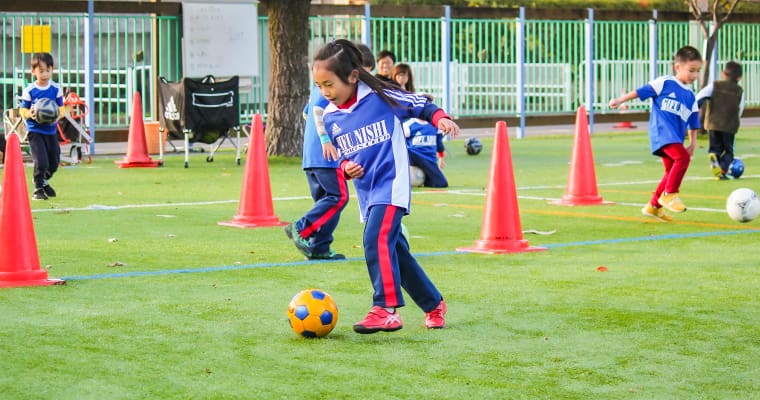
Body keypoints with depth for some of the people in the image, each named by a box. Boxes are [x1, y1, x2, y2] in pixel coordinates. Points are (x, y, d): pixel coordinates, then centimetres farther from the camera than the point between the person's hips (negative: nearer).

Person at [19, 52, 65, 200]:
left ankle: (44, 181, 41)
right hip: (35, 131, -4)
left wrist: (58, 114, -20)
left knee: (54, 163, 12)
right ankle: (38, 189, 5)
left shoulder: (56, 89, -2)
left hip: (51, 130, 4)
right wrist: (29, 113, -25)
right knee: (41, 162, -14)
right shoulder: (29, 90, -8)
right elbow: (23, 110, -3)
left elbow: (61, 108, 3)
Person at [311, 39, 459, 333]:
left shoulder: (381, 97, -9)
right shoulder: (330, 117, 6)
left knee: (377, 240, -26)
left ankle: (385, 310, -27)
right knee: (395, 251, 12)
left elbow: (420, 105, 2)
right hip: (366, 192, 7)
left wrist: (440, 118, -16)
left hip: (391, 184, -7)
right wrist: (345, 167, -6)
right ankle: (433, 305, 28)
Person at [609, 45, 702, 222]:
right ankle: (669, 194, -20)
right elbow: (641, 91, 2)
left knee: (672, 172, 13)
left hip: (675, 138, 8)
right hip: (661, 131, -8)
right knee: (682, 157, -28)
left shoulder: (691, 96, 18)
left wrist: (693, 143, 18)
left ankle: (653, 206, 26)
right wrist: (620, 100, -3)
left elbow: (693, 123, 23)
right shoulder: (665, 83, 0)